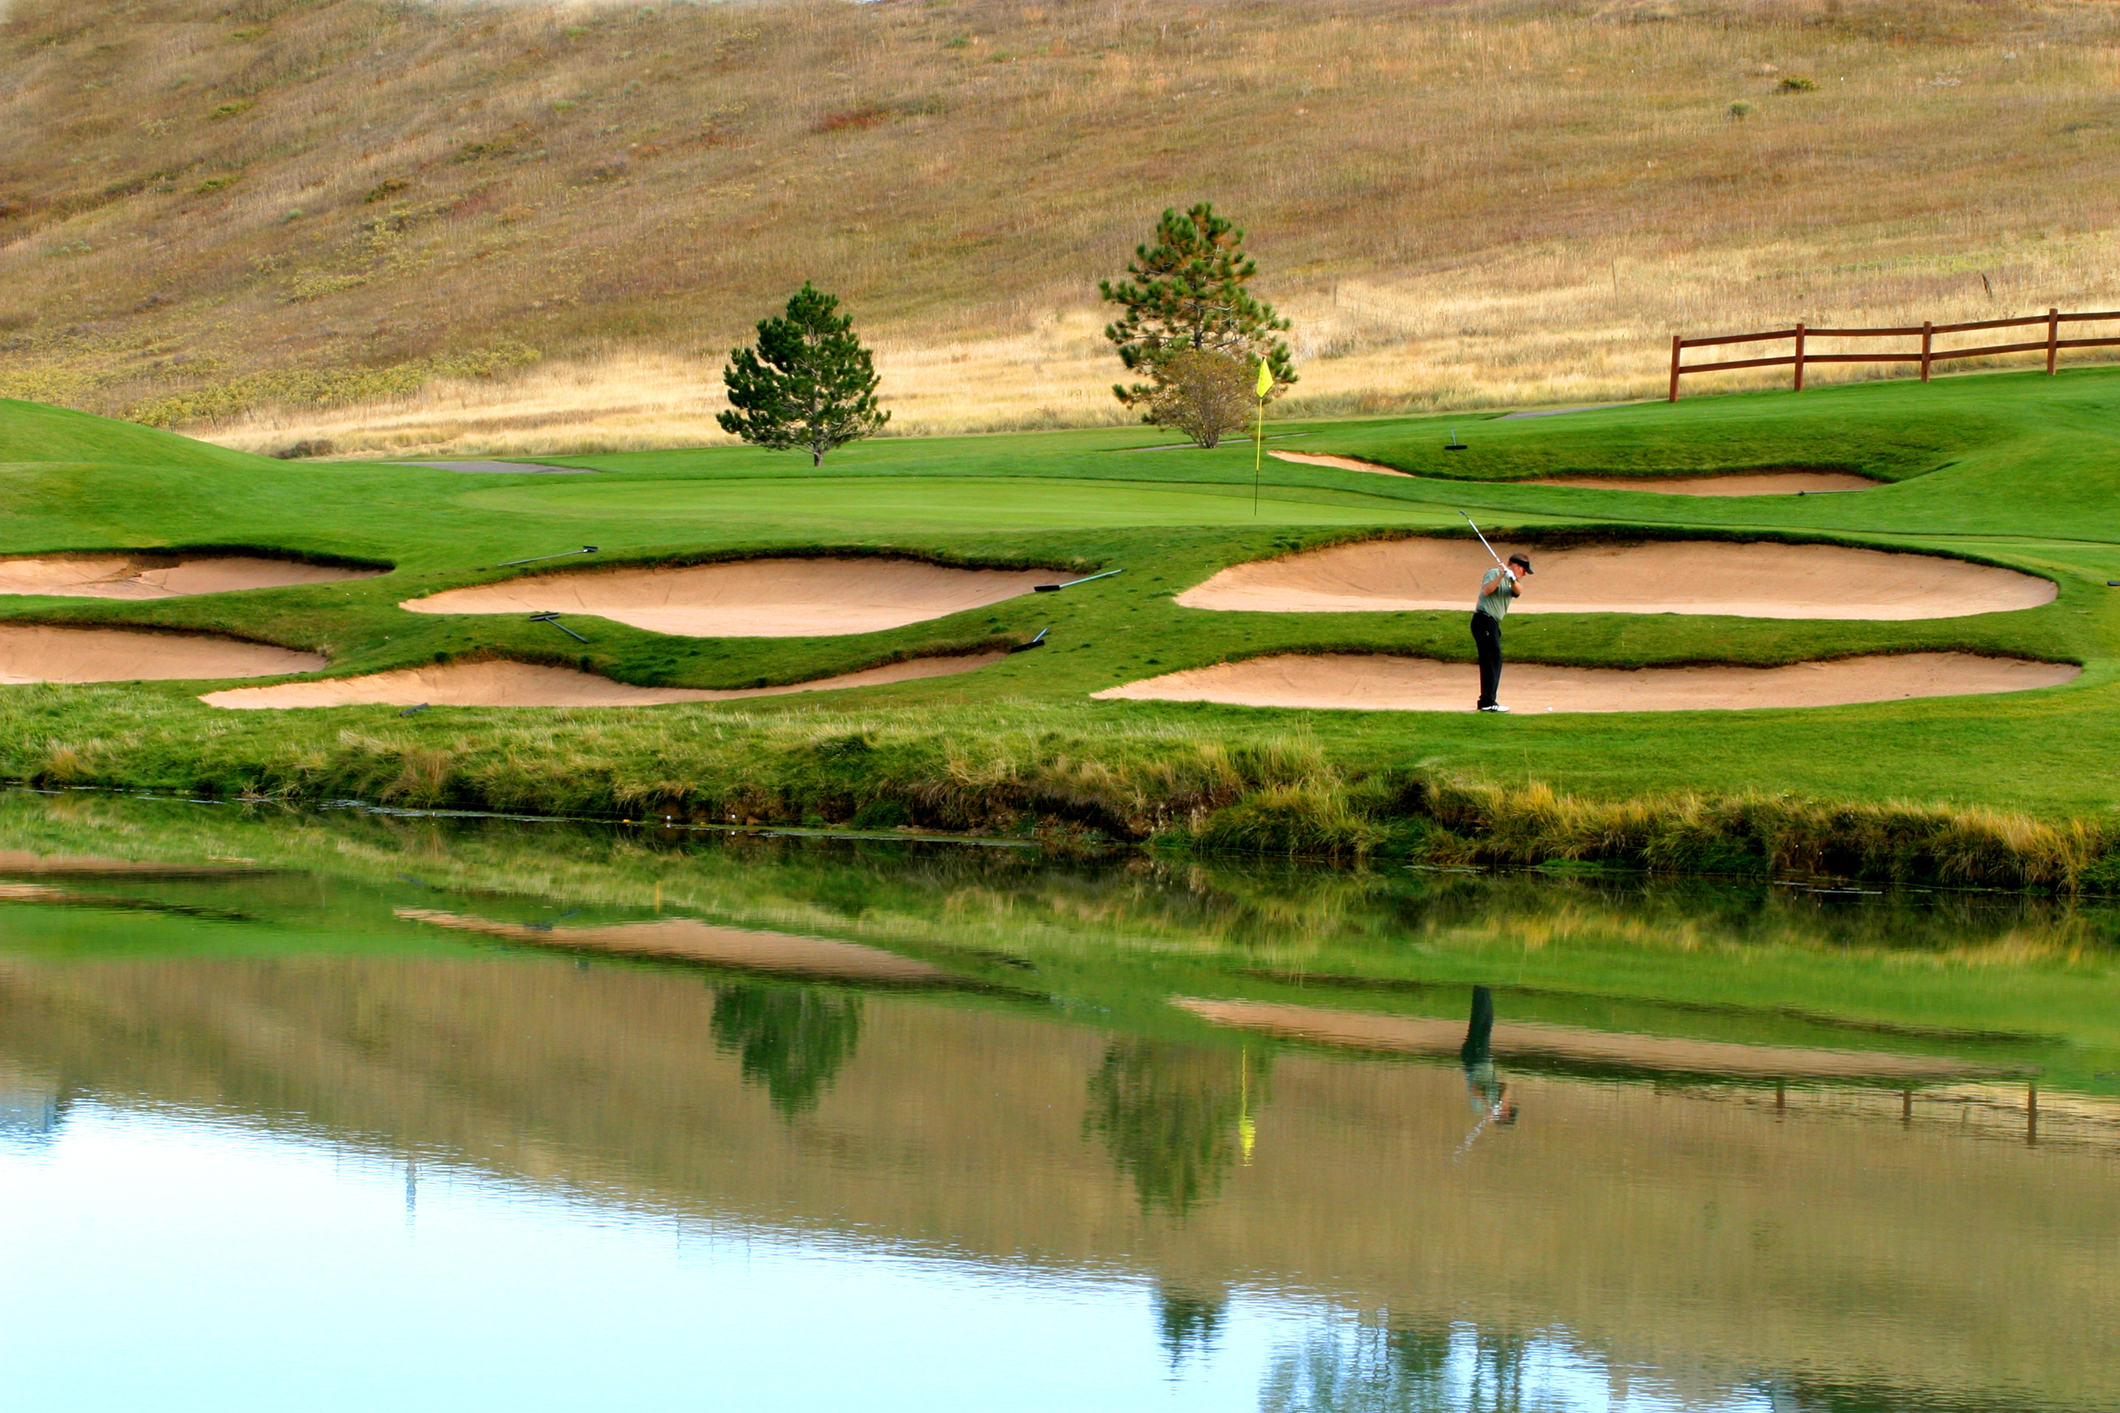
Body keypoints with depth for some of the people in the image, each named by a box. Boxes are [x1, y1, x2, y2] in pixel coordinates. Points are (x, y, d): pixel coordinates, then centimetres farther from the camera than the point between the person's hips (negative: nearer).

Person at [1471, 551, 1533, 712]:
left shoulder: (1514, 580, 17)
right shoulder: (1493, 573, -5)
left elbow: (1518, 592, -6)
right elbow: (1486, 590, -22)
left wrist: (1512, 579, -26)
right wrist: (1501, 576, -29)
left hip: (1493, 623, 9)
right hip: (1484, 620, -9)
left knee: (1493, 661, 11)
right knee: (1493, 660, -13)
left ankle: (1487, 701, 17)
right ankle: (1487, 702, -16)